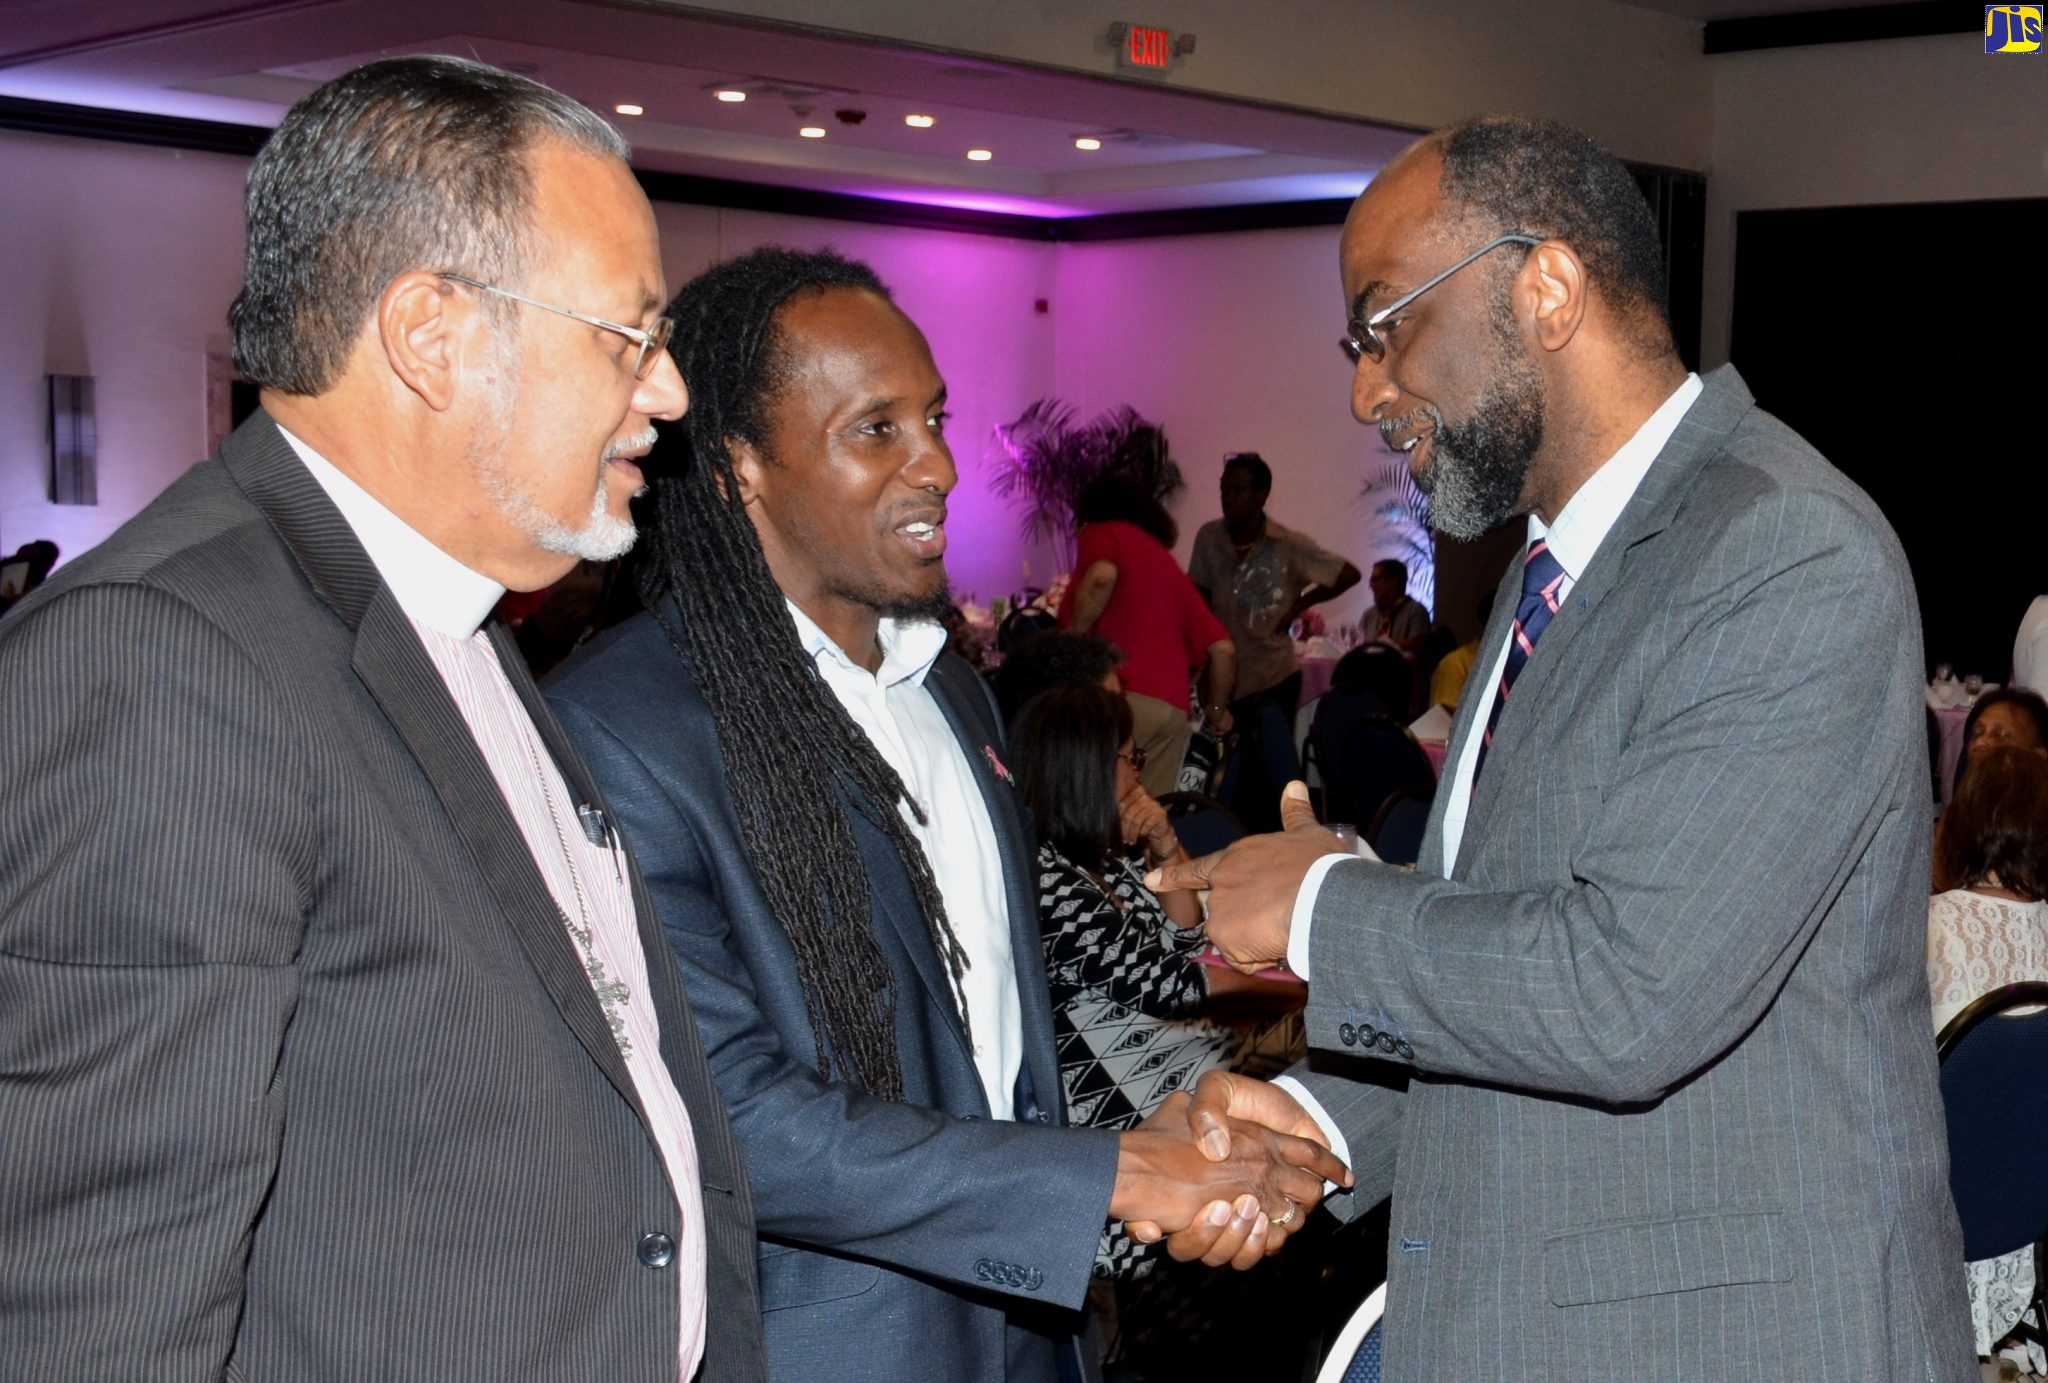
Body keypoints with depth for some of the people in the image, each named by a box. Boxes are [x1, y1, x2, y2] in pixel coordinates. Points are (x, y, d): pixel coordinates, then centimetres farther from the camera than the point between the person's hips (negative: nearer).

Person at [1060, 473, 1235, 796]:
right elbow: (1222, 649, 20)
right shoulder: (1169, 563, 28)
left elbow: (1102, 577, -15)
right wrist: (1216, 710, 32)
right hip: (1174, 707, 7)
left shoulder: (1102, 532, 10)